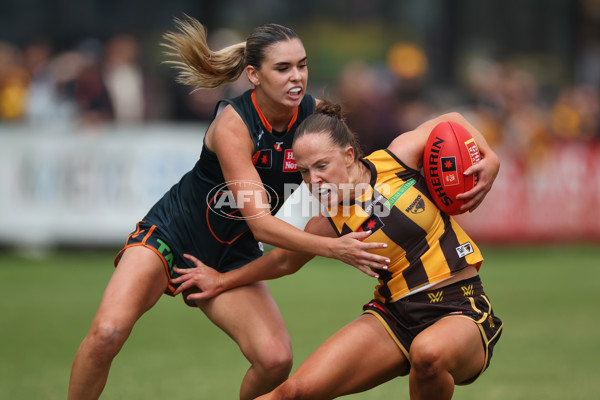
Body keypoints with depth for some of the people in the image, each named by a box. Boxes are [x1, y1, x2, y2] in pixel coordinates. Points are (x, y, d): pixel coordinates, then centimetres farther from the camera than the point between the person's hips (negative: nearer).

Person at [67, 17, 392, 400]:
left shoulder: (316, 116, -13)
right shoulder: (232, 124, -27)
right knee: (107, 333, -25)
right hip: (170, 236, -4)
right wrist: (333, 248, -42)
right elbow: (260, 222, -32)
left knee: (276, 360, -19)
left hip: (232, 256, 4)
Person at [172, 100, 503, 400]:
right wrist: (223, 281, 29)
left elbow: (450, 121, 10)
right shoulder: (329, 224, -2)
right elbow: (284, 261, 19)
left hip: (461, 313, -2)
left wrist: (487, 157, -7)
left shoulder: (397, 159, -9)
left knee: (428, 352, -40)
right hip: (394, 315, 2)